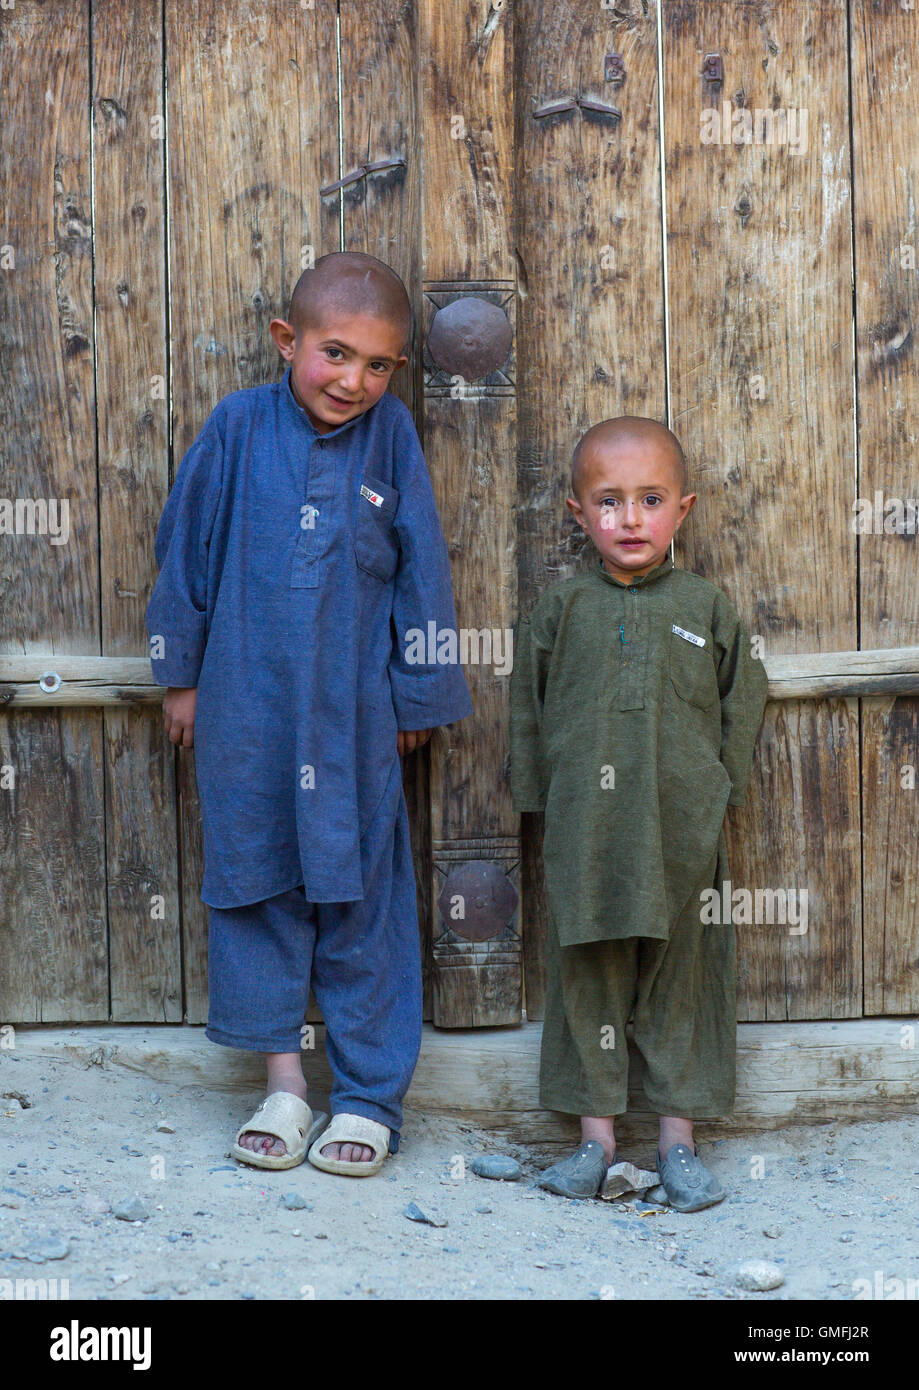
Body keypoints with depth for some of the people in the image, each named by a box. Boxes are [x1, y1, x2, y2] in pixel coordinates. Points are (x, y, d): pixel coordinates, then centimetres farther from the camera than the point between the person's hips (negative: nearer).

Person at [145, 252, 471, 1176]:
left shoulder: (390, 435, -4)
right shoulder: (239, 426, -3)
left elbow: (420, 571, 2)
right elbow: (186, 547, 5)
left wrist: (416, 694, 5)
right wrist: (180, 675, 8)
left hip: (354, 715, -1)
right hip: (246, 706, 1)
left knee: (361, 899, 5)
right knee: (257, 884, 8)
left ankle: (368, 1096, 17)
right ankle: (283, 1080, 22)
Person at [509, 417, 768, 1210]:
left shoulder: (707, 610, 3)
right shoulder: (562, 613, 4)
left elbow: (742, 704, 9)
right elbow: (527, 713, 10)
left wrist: (717, 790, 2)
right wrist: (546, 797, 4)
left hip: (683, 834, 0)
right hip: (585, 835, 1)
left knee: (685, 980, 7)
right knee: (588, 977, 7)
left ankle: (679, 1141, 18)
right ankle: (597, 1137, 19)